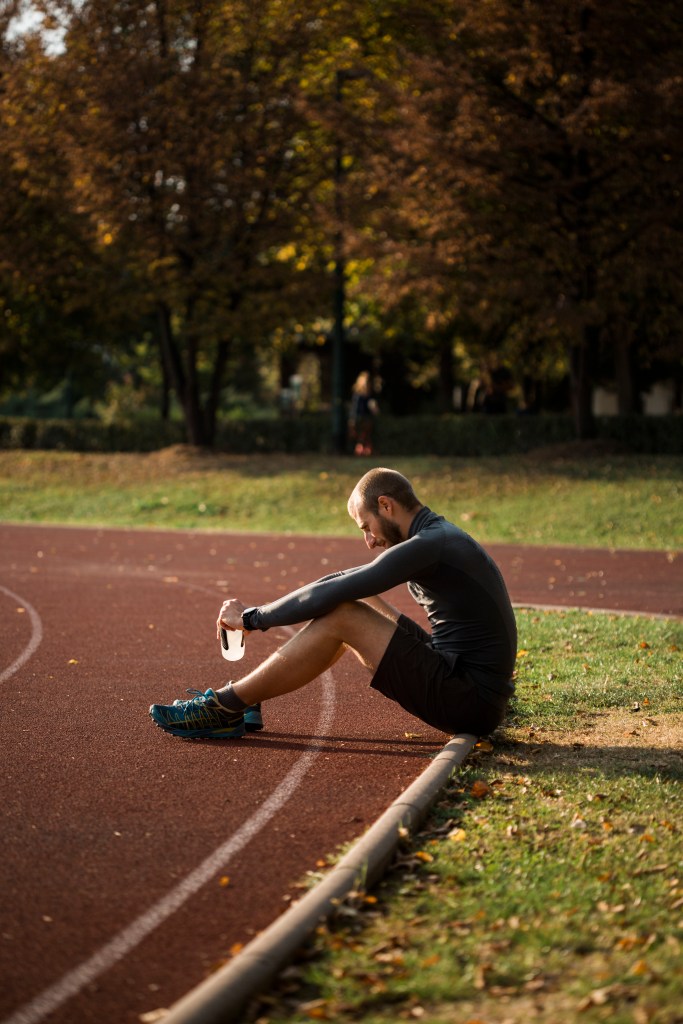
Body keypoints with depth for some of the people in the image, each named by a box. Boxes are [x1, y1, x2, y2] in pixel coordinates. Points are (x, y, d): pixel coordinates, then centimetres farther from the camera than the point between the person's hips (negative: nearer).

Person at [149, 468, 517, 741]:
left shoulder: (429, 545, -16)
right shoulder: (440, 537, 16)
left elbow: (334, 593, -20)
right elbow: (347, 582, 22)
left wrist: (252, 618, -11)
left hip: (470, 705, -10)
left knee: (341, 617, -15)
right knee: (358, 606, 13)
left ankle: (226, 707, -7)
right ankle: (240, 697, 12)